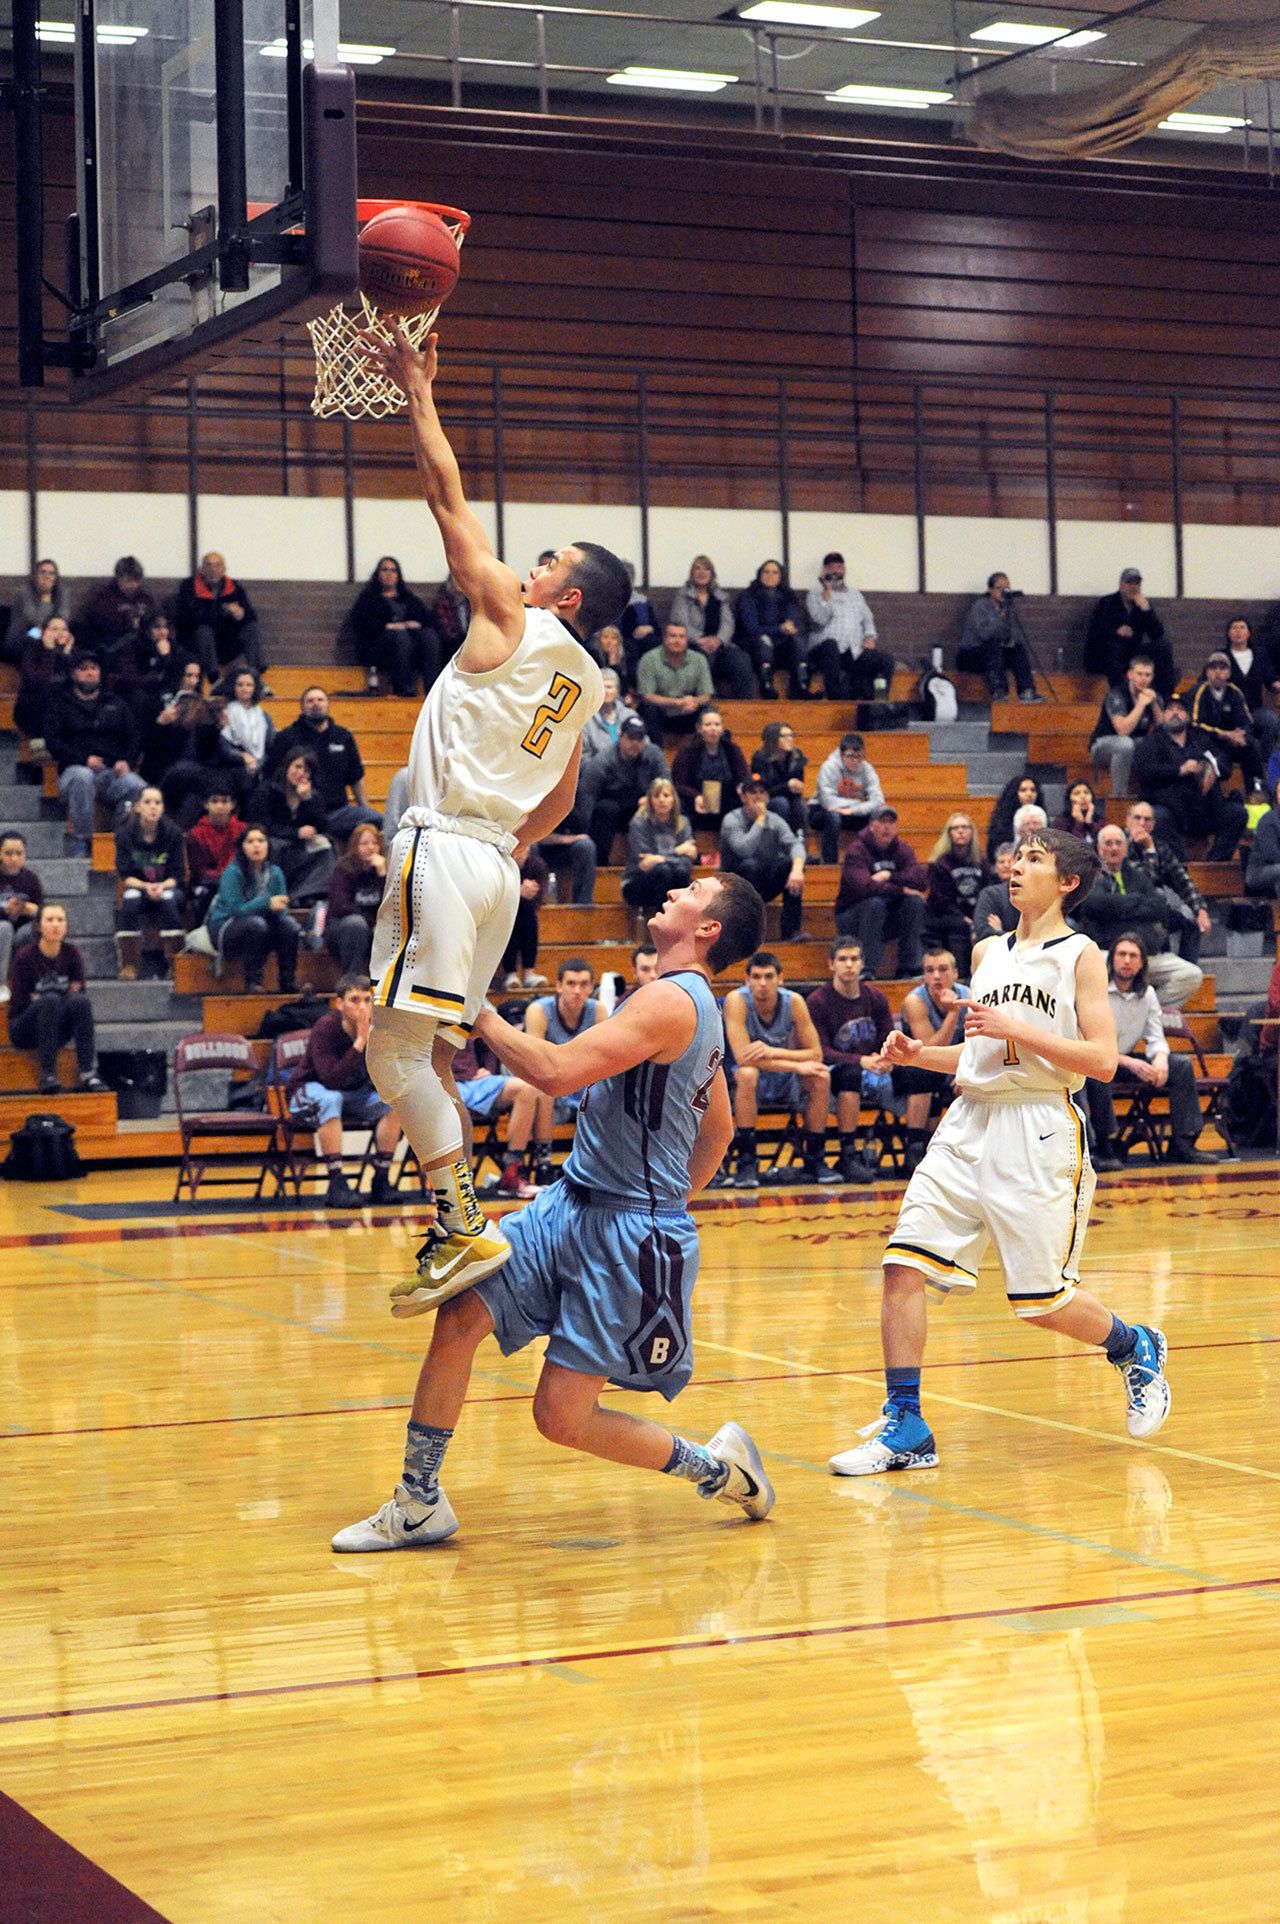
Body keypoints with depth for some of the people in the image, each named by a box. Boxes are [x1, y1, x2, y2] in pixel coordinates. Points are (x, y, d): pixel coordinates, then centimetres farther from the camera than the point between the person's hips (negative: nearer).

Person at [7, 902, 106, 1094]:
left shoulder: (72, 954, -1)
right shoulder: (25, 956, -12)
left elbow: (79, 992, 3)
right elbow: (18, 1003, -11)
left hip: (58, 1027, 3)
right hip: (25, 1030, -3)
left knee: (81, 1001, -27)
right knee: (50, 1000, -34)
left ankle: (88, 1073, -33)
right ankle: (47, 1076, -39)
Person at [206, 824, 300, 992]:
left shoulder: (275, 873, 1)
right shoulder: (233, 873, -15)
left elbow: (283, 909, 0)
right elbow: (236, 909, -23)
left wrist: (278, 906, -24)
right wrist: (267, 903, -34)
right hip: (225, 930, -5)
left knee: (288, 923, -22)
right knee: (256, 923, -36)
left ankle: (289, 982, -16)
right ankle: (253, 981, -27)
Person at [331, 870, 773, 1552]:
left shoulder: (671, 1000, -19)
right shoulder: (695, 1007, 13)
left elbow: (553, 1071, -27)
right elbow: (719, 1130, 26)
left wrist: (475, 1012, -16)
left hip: (631, 1236, -9)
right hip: (574, 1203, 9)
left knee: (561, 1415, -7)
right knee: (459, 1315, -1)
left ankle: (718, 1466, 14)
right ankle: (419, 1505, 9)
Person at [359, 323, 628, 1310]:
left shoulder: (511, 618, -5)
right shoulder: (583, 681, 16)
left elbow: (449, 495, -2)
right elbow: (562, 798, 26)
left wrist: (419, 393, 4)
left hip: (444, 849, -9)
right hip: (497, 858, 9)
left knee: (396, 1051, -10)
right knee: (431, 1052, 14)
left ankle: (468, 1226, -15)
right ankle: (454, 1229, 13)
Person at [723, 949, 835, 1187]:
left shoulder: (794, 1001, -12)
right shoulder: (736, 1000, -20)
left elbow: (815, 1054, -13)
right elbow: (742, 1057, -29)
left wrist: (773, 1052, -28)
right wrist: (798, 1066, -32)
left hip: (787, 1083, 3)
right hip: (752, 1084, -3)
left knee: (821, 1077, -24)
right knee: (747, 1074, -36)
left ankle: (814, 1161, -11)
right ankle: (746, 1163, -30)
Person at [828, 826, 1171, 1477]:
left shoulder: (1080, 955, -2)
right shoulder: (987, 953, 16)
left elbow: (1102, 1060, -11)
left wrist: (1013, 1027, -17)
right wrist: (919, 1054, 7)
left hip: (1040, 1131, -5)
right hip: (970, 1122, 6)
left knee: (1042, 1301, -2)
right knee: (903, 1264, -8)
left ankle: (1137, 1350, 28)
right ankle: (904, 1428, -1)